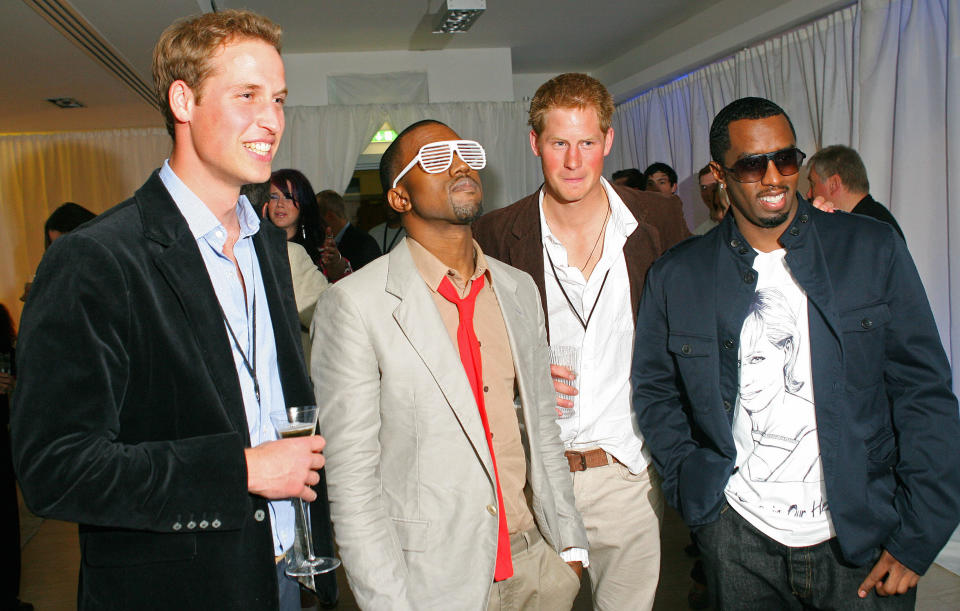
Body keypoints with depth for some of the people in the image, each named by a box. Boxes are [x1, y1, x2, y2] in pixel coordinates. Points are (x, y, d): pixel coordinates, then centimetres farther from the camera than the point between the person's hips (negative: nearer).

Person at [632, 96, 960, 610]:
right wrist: (691, 486, -1)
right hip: (738, 539, 1)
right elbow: (653, 391, 9)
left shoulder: (873, 250, -3)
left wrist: (917, 537, -6)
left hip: (865, 543, 0)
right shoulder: (676, 277, -1)